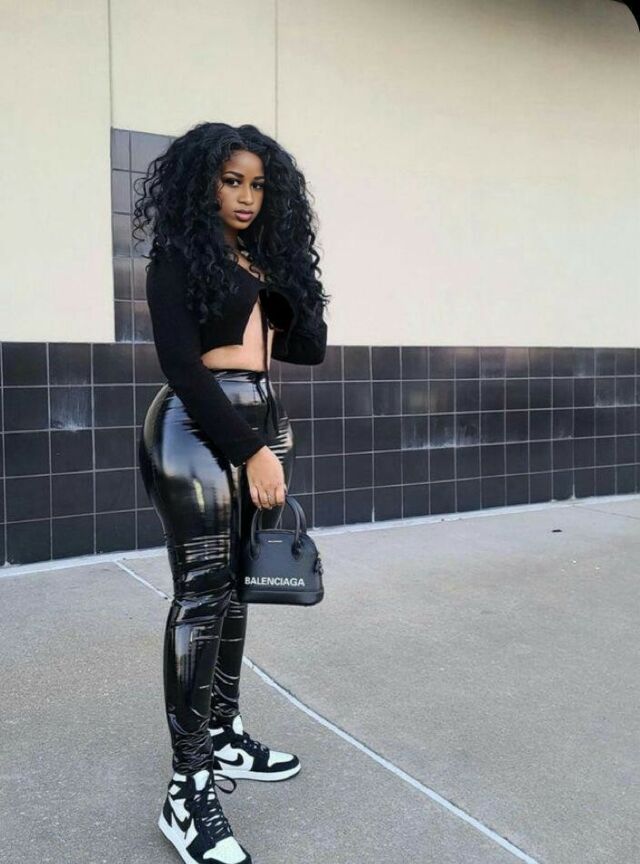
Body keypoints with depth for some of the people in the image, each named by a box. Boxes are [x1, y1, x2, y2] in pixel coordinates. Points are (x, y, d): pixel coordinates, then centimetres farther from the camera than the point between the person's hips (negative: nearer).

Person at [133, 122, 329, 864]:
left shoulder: (267, 260, 16)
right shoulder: (177, 258, -3)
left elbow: (311, 349, 13)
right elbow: (180, 365, -13)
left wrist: (276, 284, 4)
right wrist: (249, 451, -16)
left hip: (263, 420, 7)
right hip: (199, 426, -7)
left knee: (238, 583, 11)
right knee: (202, 591, -9)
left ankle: (225, 734, 24)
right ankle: (189, 786, -2)